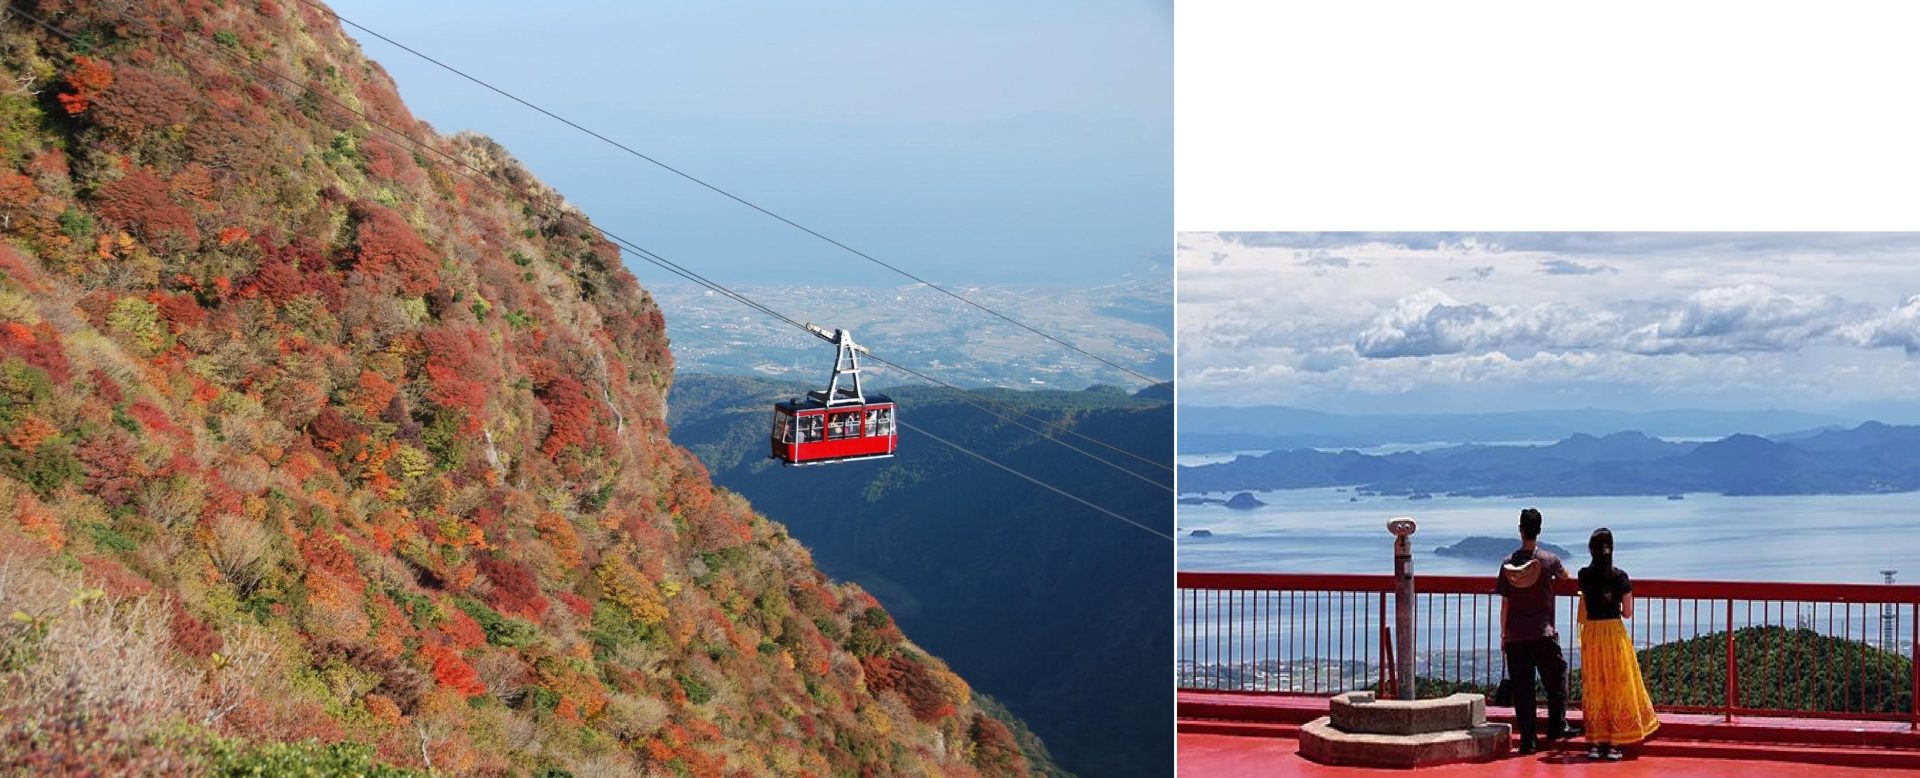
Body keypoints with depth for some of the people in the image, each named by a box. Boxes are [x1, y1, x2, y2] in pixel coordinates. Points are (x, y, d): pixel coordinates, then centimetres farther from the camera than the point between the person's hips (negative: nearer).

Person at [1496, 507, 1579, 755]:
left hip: (1515, 637, 2)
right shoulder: (1548, 560, -5)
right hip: (1543, 634, -1)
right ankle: (1557, 726, 17)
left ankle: (1527, 739, 3)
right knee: (1556, 678, 17)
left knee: (1522, 688, 3)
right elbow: (1564, 575, 18)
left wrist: (1503, 635, 10)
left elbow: (1504, 603, 2)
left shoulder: (1509, 563, -2)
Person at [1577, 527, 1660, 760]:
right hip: (1615, 634, -1)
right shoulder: (1620, 576, -8)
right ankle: (1614, 745, 6)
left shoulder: (1584, 575, -3)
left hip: (1591, 634, 1)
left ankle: (1595, 743, 8)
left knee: (1594, 688, 8)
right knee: (1617, 687, 6)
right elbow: (1628, 612, -2)